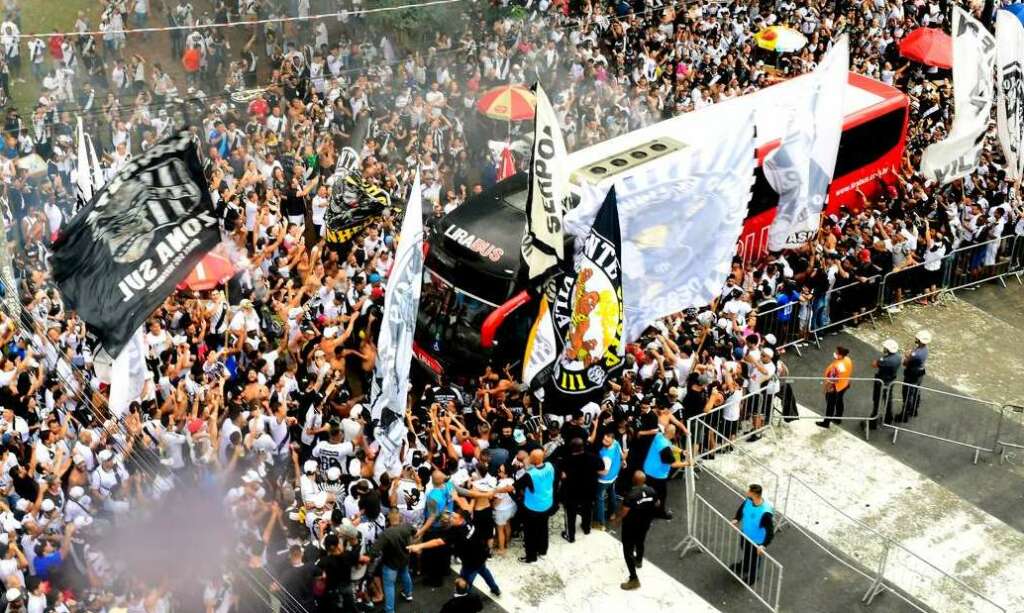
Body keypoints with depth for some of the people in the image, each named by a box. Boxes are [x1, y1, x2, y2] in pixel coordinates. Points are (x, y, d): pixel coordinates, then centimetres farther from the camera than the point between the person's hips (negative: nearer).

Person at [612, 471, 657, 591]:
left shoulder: (631, 495, -32)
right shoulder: (652, 491, -14)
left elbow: (623, 512, -26)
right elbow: (657, 504, 4)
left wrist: (616, 519, -5)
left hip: (631, 527, -7)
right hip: (645, 524, 7)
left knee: (628, 551, 4)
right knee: (640, 542, 33)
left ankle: (634, 579, 3)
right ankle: (639, 560, 60)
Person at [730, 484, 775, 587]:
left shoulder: (765, 513, -41)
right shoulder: (748, 500, -20)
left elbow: (770, 531, -35)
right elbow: (742, 508, 4)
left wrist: (763, 545, -43)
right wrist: (737, 519, -10)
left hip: (756, 541, -6)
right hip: (745, 534, 6)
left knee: (754, 560, 22)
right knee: (745, 553, 35)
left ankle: (751, 578, 50)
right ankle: (743, 566, 65)